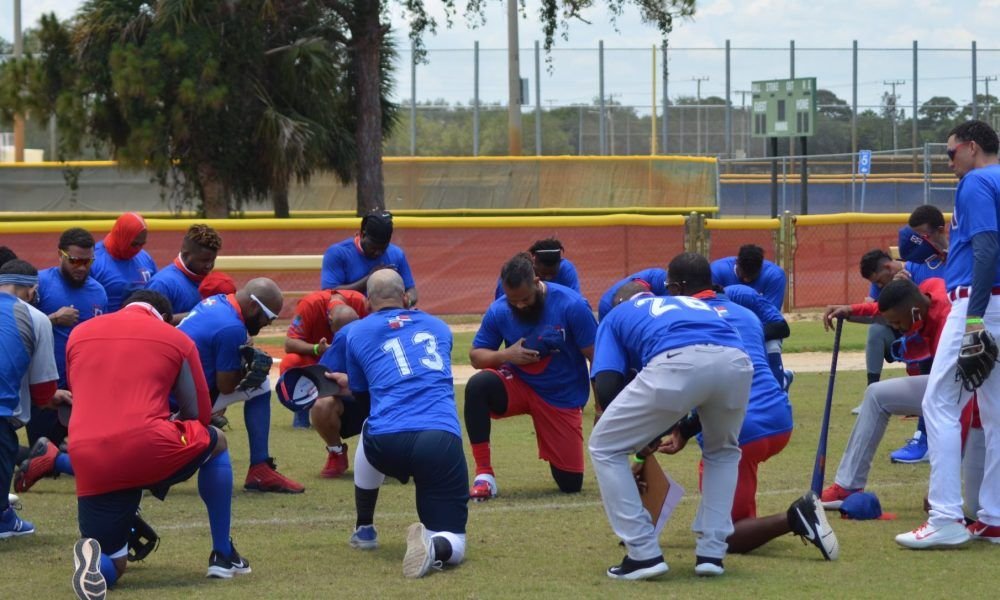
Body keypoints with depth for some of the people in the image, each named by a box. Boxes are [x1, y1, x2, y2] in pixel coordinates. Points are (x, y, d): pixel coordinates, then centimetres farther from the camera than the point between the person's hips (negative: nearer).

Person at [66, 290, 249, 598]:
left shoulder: (78, 334, 23)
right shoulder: (175, 338, 15)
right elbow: (199, 414, 20)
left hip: (88, 460, 3)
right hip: (147, 448, -3)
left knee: (110, 567, 17)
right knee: (216, 442, 31)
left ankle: (93, 556, -20)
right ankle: (223, 556, 30)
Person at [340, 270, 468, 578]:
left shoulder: (357, 332, 16)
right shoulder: (438, 327, 25)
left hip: (387, 444, 0)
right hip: (442, 442, 0)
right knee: (452, 546, 6)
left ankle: (364, 529, 42)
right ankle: (435, 547, -30)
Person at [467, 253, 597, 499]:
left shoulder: (572, 305, -19)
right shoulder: (498, 311, -11)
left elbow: (597, 358, -14)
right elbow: (476, 355, -1)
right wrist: (506, 355, -22)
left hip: (563, 399, -1)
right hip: (518, 386, 1)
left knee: (570, 483, -3)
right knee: (477, 385, -33)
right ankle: (484, 474, -22)